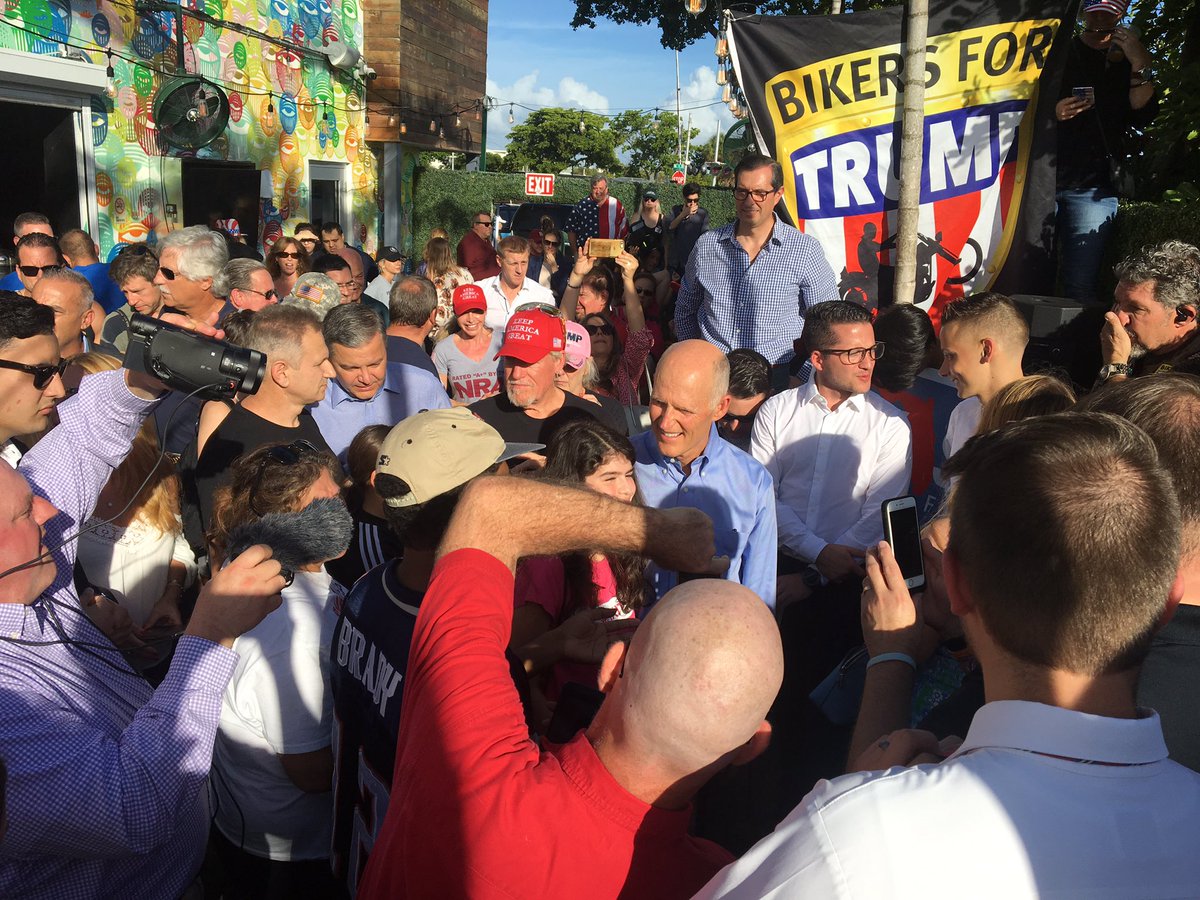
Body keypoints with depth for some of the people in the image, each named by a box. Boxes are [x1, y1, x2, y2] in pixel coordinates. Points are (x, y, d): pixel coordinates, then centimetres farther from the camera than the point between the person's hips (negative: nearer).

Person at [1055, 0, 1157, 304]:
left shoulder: (1128, 62, 15)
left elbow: (1142, 117, 4)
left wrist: (1140, 66, -7)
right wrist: (1051, 113, -8)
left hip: (1092, 187, 1)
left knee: (1080, 284, -7)